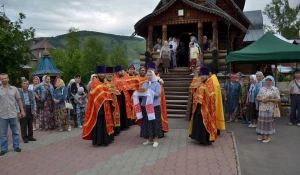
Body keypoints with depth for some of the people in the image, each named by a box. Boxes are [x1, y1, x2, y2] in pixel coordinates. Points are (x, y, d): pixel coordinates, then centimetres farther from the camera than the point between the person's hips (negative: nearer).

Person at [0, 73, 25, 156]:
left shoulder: (14, 89, 2)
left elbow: (19, 100, 8)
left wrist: (22, 111, 5)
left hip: (13, 115, 1)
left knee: (15, 132, 11)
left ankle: (16, 146, 24)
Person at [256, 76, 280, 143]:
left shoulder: (275, 89, -4)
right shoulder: (262, 89, 11)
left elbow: (278, 100, -8)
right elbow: (257, 97, 11)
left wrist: (269, 100, -18)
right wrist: (261, 100, -10)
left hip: (270, 109, -5)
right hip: (262, 109, 5)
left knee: (268, 122, -1)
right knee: (262, 122, 9)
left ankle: (268, 137, 11)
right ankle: (263, 136, 23)